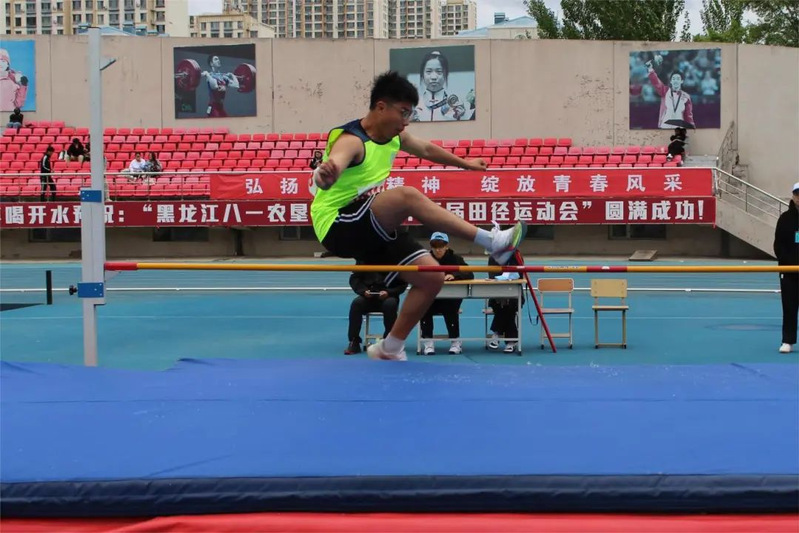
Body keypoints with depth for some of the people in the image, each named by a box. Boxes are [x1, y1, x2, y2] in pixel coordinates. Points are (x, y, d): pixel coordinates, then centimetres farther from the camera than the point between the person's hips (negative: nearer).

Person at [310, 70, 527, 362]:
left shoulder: (395, 136, 5)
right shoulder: (351, 140, -21)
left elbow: (426, 149, 27)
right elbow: (336, 162, -46)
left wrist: (464, 163, 40)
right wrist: (326, 174, -70)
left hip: (370, 230, 9)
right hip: (337, 227, -9)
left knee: (432, 276, -3)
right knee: (407, 196, -33)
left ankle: (390, 348, 11)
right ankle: (492, 241, -31)